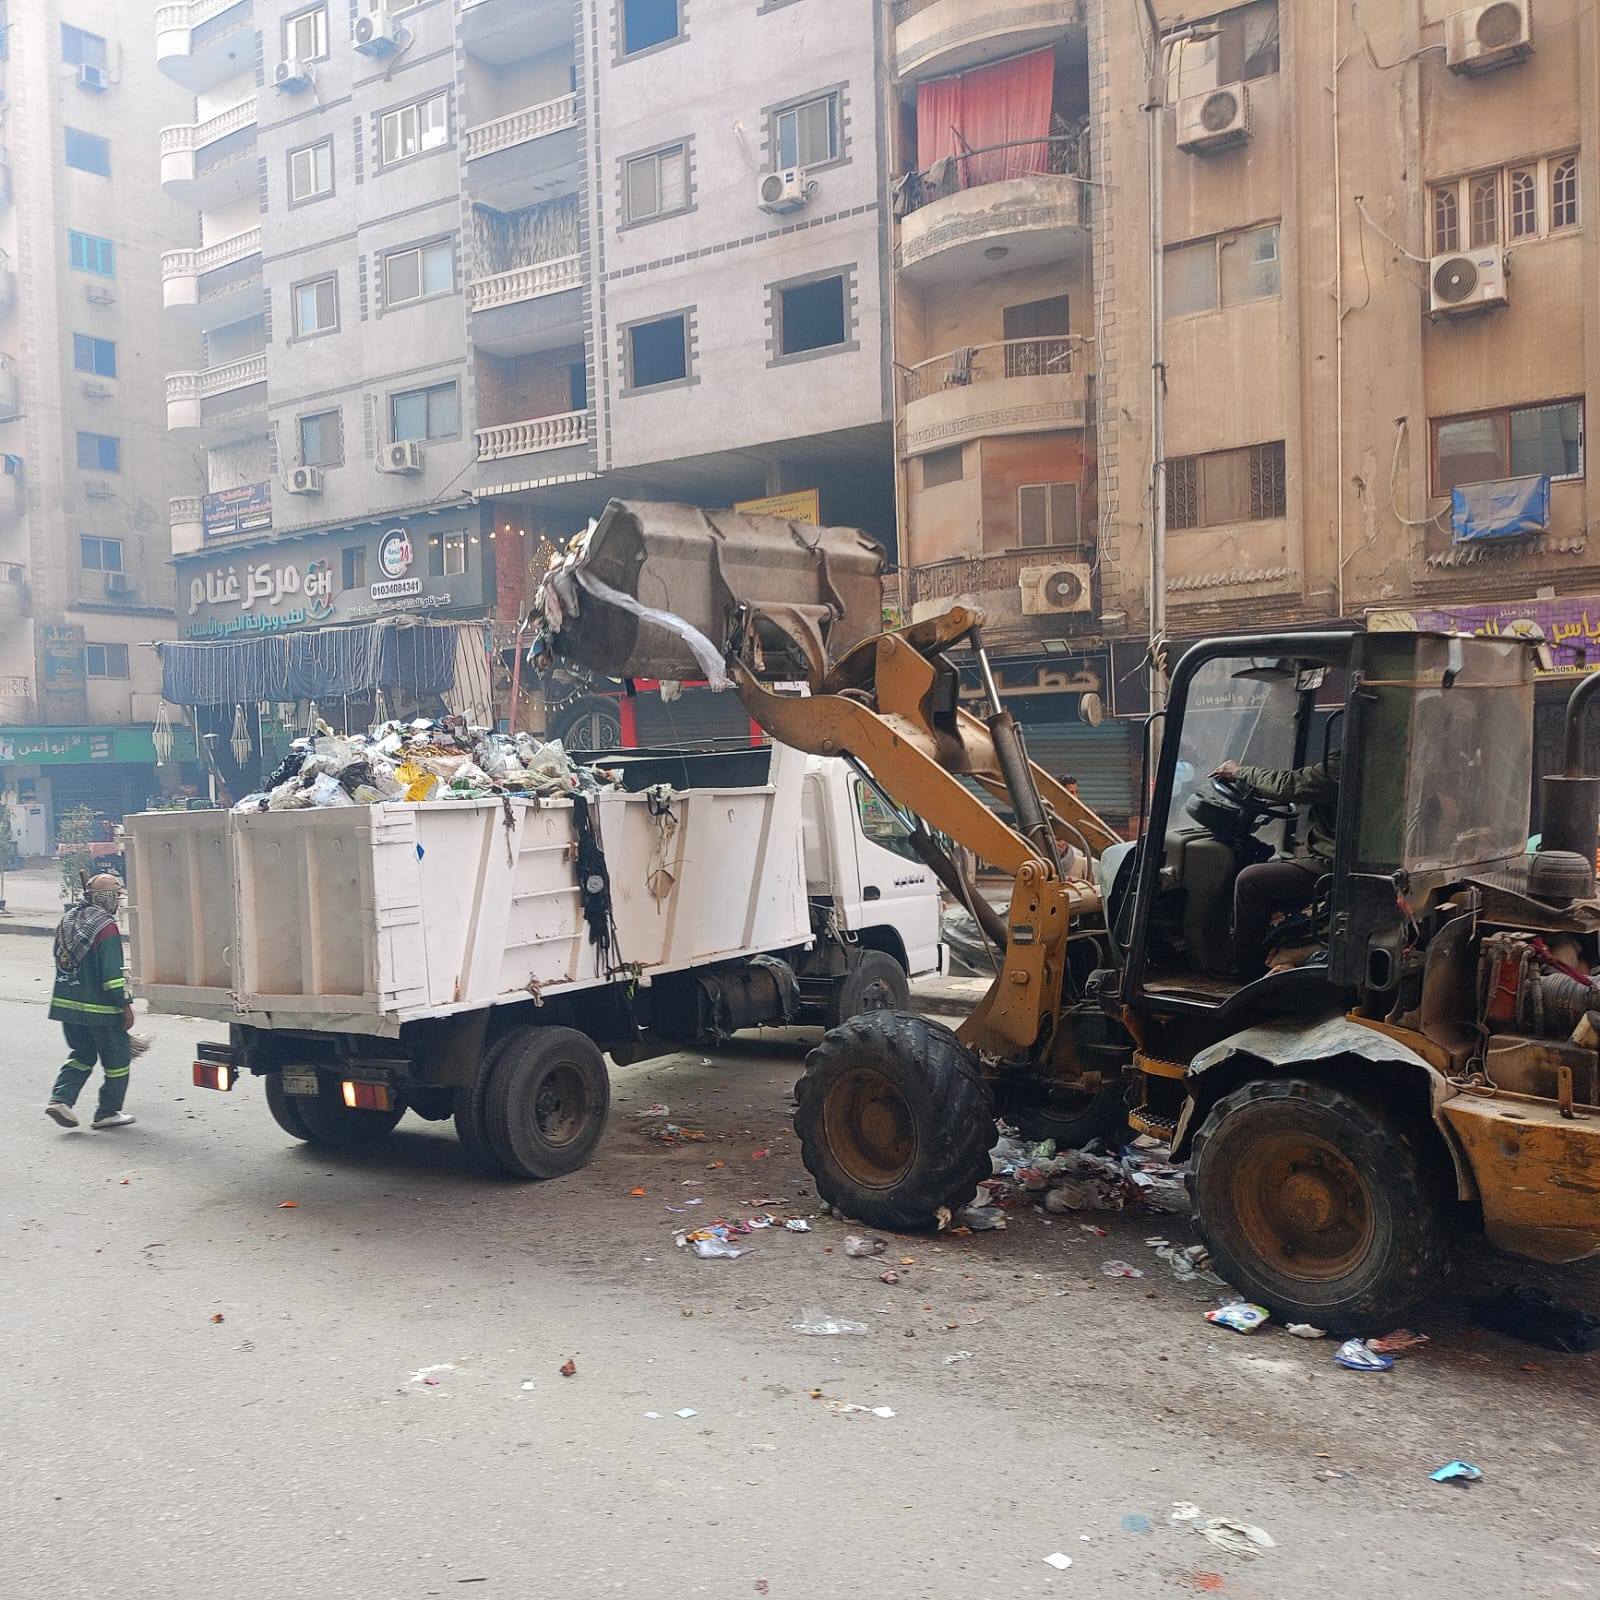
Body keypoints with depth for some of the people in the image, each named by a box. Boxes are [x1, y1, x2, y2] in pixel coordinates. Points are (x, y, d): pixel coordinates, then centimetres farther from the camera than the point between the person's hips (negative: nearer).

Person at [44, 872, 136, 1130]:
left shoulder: (68, 920, 7)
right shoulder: (106, 927, -18)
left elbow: (60, 959, 17)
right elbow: (112, 972, -20)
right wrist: (125, 1005, -14)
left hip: (67, 1003, 8)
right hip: (99, 1008, -8)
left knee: (82, 1054, 21)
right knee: (117, 1058, 7)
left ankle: (60, 1098, 6)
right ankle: (108, 1111, 13)